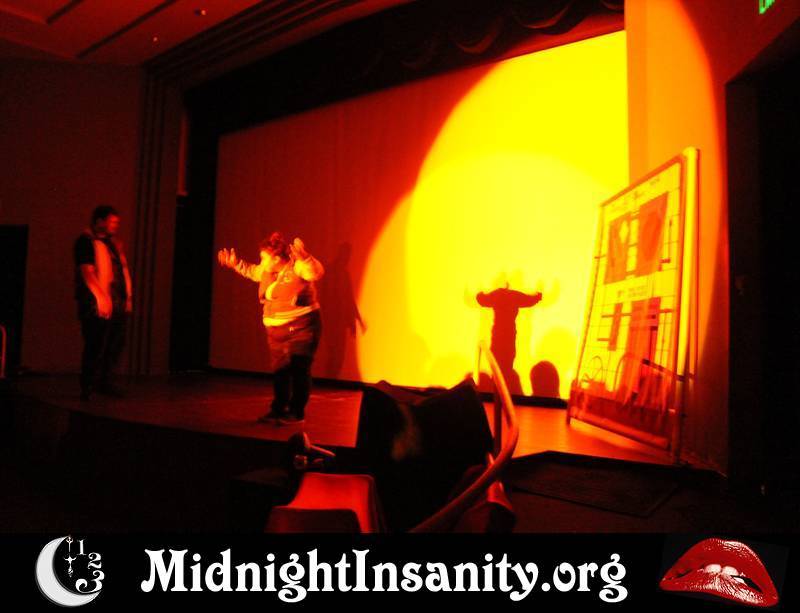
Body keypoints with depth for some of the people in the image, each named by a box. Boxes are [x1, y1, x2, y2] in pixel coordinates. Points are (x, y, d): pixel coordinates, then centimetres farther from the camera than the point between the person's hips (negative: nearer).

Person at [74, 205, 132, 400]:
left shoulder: (114, 242, 21)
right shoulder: (86, 241, -5)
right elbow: (86, 271, -14)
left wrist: (128, 296, 15)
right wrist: (100, 297, -21)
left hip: (118, 304, 8)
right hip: (98, 304, -8)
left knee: (116, 344, 11)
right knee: (96, 346, -5)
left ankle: (104, 382, 24)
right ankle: (87, 388, 6)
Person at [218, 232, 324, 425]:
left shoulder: (297, 266, -14)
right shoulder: (267, 271, 8)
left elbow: (317, 272, -32)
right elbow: (252, 271, 29)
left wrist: (304, 256, -48)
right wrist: (235, 264, 20)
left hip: (301, 327, -7)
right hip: (277, 329, 7)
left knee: (299, 369, -3)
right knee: (280, 370, 13)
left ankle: (297, 412, 7)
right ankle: (278, 409, 25)